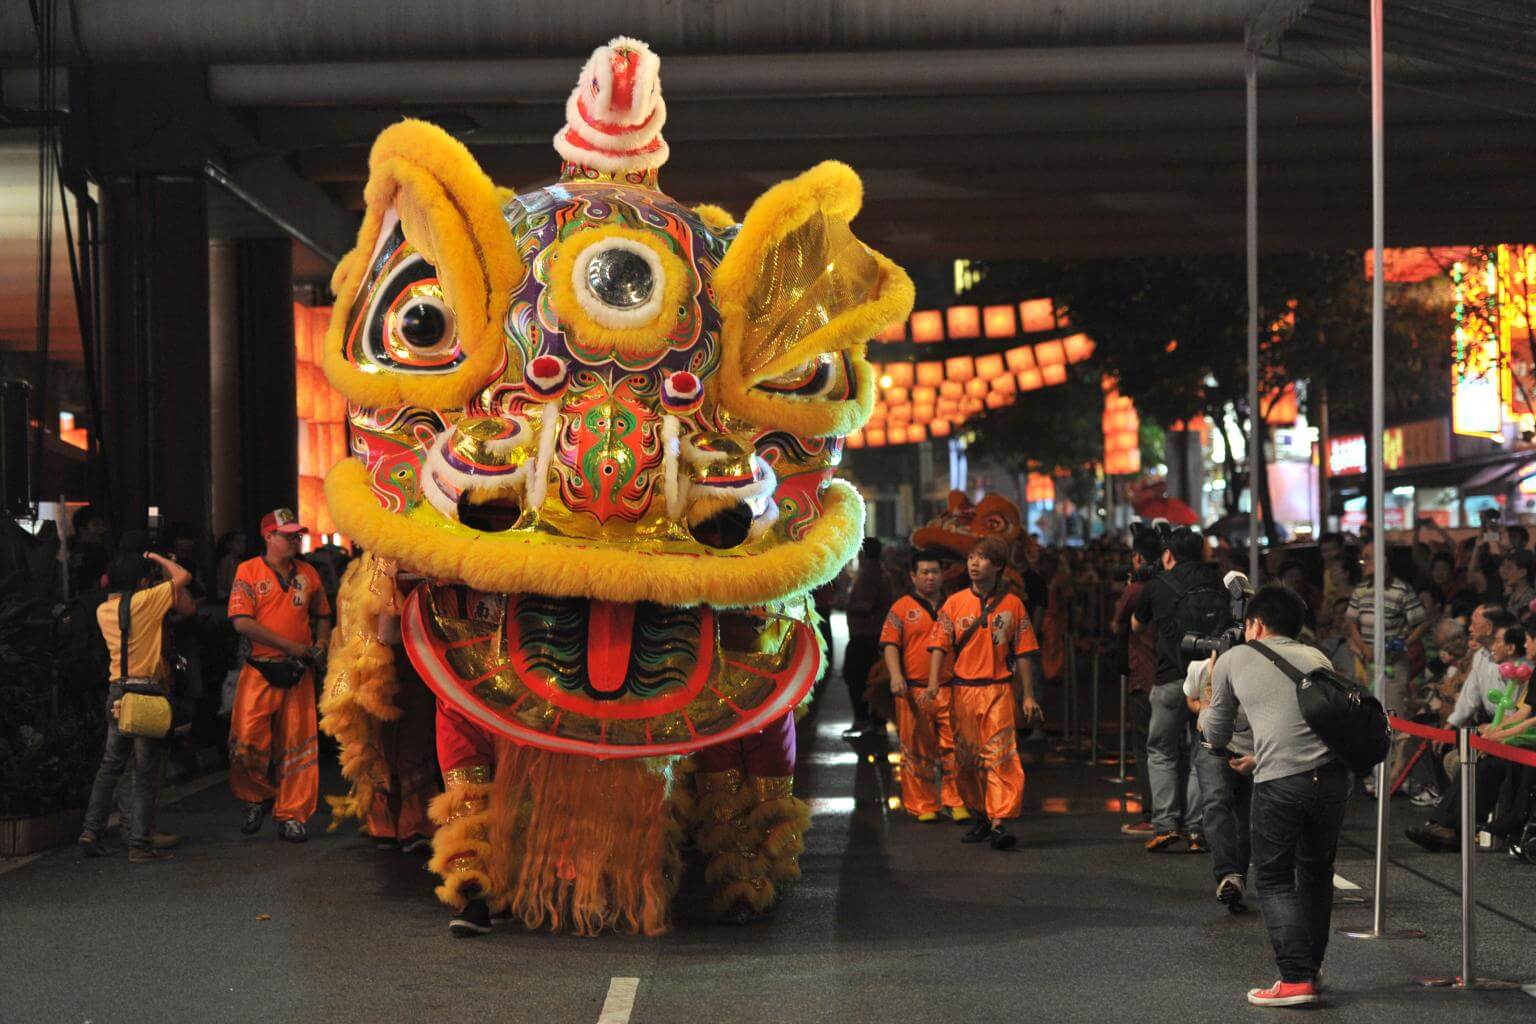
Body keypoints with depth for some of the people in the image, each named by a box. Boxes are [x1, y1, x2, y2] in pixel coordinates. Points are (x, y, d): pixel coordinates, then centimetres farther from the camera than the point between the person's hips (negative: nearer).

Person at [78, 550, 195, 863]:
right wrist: (159, 559, 8)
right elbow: (184, 577, -6)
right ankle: (140, 844, -4)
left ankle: (92, 829, 12)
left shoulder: (103, 610, 8)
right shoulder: (146, 600, -10)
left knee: (111, 764, 18)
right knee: (146, 772, -2)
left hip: (117, 692, 6)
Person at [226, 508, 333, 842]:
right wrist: (289, 646, -14)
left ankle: (291, 815, 9)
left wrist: (321, 643, 1)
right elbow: (242, 622, -11)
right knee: (247, 742, -7)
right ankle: (258, 798, 18)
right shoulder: (248, 572, -1)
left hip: (299, 673, 3)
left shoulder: (308, 574, 12)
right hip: (259, 671, -3)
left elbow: (322, 615, 24)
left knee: (297, 745, 2)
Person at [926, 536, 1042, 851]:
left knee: (1000, 754, -13)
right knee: (967, 758, 7)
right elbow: (940, 644, 1)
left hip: (998, 689, -2)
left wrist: (1028, 696, 6)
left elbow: (1022, 653, 8)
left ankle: (1000, 822, -17)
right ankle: (982, 816, 22)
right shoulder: (955, 603, 6)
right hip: (962, 690, 2)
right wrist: (933, 681, -14)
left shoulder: (1012, 605, 5)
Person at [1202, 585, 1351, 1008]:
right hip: (1334, 774, 4)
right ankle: (1310, 966, 29)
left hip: (1280, 781, -4)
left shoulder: (1232, 660, 13)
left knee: (1274, 880, 5)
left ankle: (1296, 978, -5)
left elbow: (1217, 736, 21)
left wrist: (1211, 694, 42)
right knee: (1316, 872, 21)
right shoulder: (1316, 658, 22)